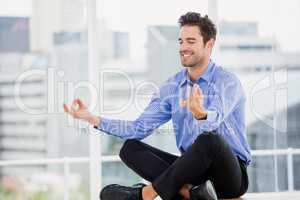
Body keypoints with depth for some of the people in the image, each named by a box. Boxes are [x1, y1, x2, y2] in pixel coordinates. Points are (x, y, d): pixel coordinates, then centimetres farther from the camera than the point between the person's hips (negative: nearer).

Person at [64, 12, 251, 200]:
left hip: (230, 174, -6)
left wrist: (201, 114, -56)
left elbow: (213, 121, -31)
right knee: (130, 148, -9)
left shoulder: (227, 82, -10)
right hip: (193, 169, 6)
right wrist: (95, 119, -7)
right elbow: (140, 128, 6)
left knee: (209, 139, -37)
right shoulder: (172, 86, 9)